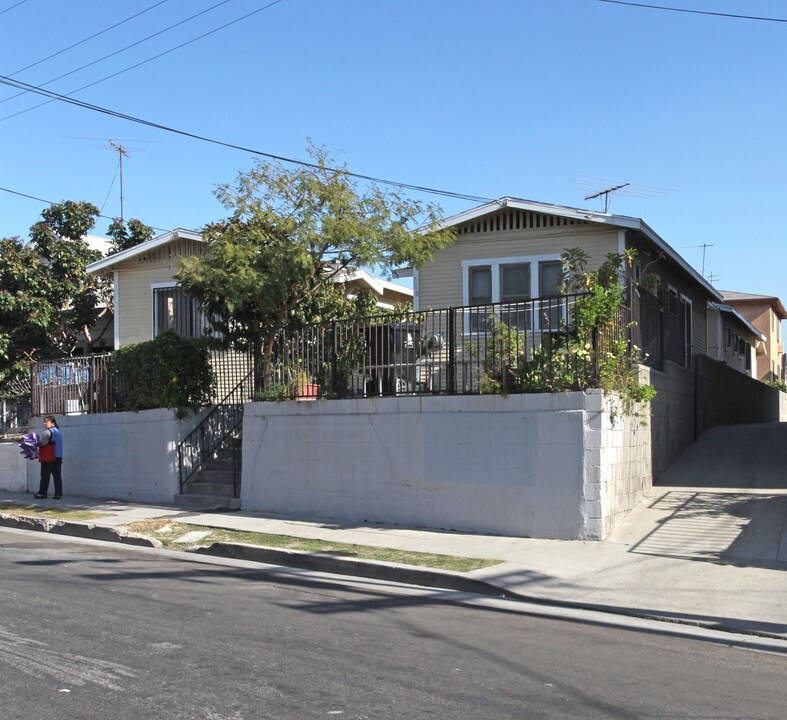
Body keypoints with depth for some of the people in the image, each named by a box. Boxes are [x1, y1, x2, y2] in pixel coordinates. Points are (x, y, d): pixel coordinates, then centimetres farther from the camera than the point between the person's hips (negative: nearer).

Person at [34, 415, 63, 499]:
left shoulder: (48, 432, -10)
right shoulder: (58, 431, 17)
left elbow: (42, 443, -19)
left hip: (48, 458, -7)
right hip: (58, 457, 7)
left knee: (45, 476, 0)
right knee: (57, 476, 4)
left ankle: (42, 493, 4)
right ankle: (58, 493, 0)